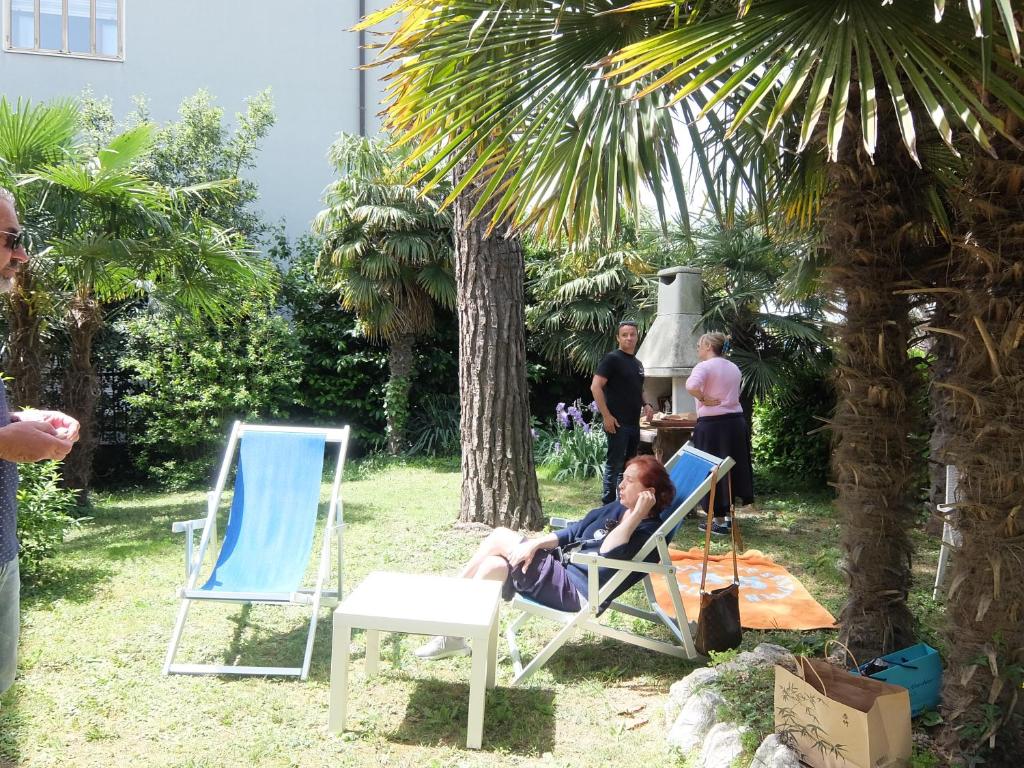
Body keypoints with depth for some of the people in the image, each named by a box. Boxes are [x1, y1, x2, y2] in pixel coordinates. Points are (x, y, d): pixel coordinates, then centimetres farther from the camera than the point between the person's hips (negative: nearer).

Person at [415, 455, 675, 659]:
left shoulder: (648, 531, -12)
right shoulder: (618, 508, 13)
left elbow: (606, 556, -28)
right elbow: (574, 532, 11)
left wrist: (637, 515, -29)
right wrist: (534, 544, -3)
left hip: (575, 591, -8)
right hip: (561, 567, 8)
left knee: (500, 537, -15)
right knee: (495, 565, -12)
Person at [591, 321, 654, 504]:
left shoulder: (637, 363, 16)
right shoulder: (612, 359, -8)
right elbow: (595, 387, -15)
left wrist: (645, 405, 8)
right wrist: (606, 416, -19)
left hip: (634, 423, 8)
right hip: (617, 423, -8)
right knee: (614, 465, -5)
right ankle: (608, 505, 2)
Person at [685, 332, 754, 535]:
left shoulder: (704, 366, -11)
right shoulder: (734, 368, 14)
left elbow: (691, 386, -29)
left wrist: (703, 399, -14)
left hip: (712, 425, -7)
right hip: (736, 422, 7)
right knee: (732, 469, 16)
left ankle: (719, 521, 8)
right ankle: (727, 515, 26)